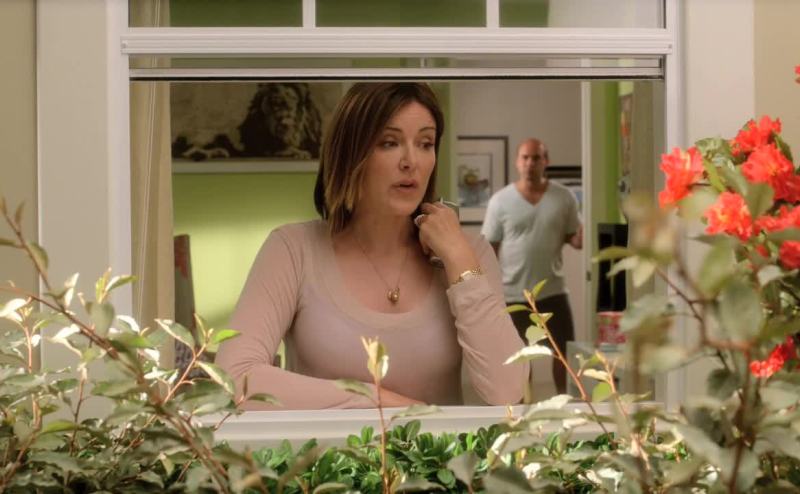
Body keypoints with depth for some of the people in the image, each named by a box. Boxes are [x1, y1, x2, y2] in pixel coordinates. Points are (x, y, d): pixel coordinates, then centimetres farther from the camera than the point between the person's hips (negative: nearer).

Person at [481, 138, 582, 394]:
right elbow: (489, 249, -2)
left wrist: (582, 237, -18)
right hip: (513, 293, -1)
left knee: (565, 351, 6)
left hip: (553, 290, 1)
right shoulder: (500, 201, -4)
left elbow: (574, 238, 7)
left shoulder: (564, 197, 0)